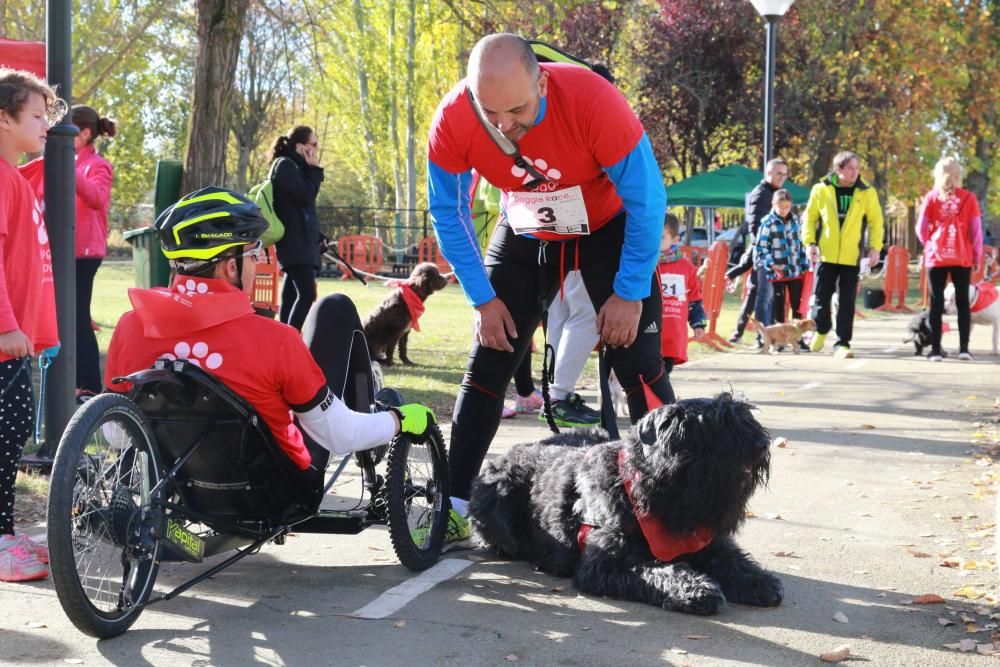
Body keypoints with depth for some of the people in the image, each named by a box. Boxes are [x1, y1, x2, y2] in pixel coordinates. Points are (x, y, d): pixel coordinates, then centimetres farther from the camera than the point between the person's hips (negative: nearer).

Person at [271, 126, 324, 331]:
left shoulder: (294, 166, 21)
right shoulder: (285, 165, -8)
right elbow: (306, 196, -16)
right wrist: (314, 170, -6)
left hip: (301, 241, 10)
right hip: (295, 241, -10)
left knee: (291, 296, 8)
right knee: (307, 293, -18)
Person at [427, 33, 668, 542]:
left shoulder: (592, 100, -36)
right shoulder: (452, 121, -28)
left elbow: (646, 202, -25)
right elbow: (449, 215, -11)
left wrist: (629, 293, -22)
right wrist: (484, 299, -12)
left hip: (608, 229, -2)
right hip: (525, 233, 3)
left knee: (639, 367, -9)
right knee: (486, 367, 0)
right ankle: (455, 506, 8)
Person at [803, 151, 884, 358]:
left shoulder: (867, 193, 0)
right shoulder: (821, 189, 0)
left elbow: (876, 221, 4)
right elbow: (810, 217, 6)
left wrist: (875, 247, -5)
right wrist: (810, 242, -5)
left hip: (851, 256, 0)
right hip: (826, 255, 0)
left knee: (847, 302, -2)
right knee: (822, 297, 5)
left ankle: (842, 343, 4)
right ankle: (821, 329, 32)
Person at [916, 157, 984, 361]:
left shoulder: (931, 197, -2)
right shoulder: (969, 198, -2)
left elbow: (921, 229, -2)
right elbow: (976, 230, -1)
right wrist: (977, 256, 10)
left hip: (937, 257, 0)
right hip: (962, 258, 0)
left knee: (937, 303, 4)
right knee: (963, 302, 8)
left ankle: (936, 349, 0)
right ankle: (964, 348, 2)